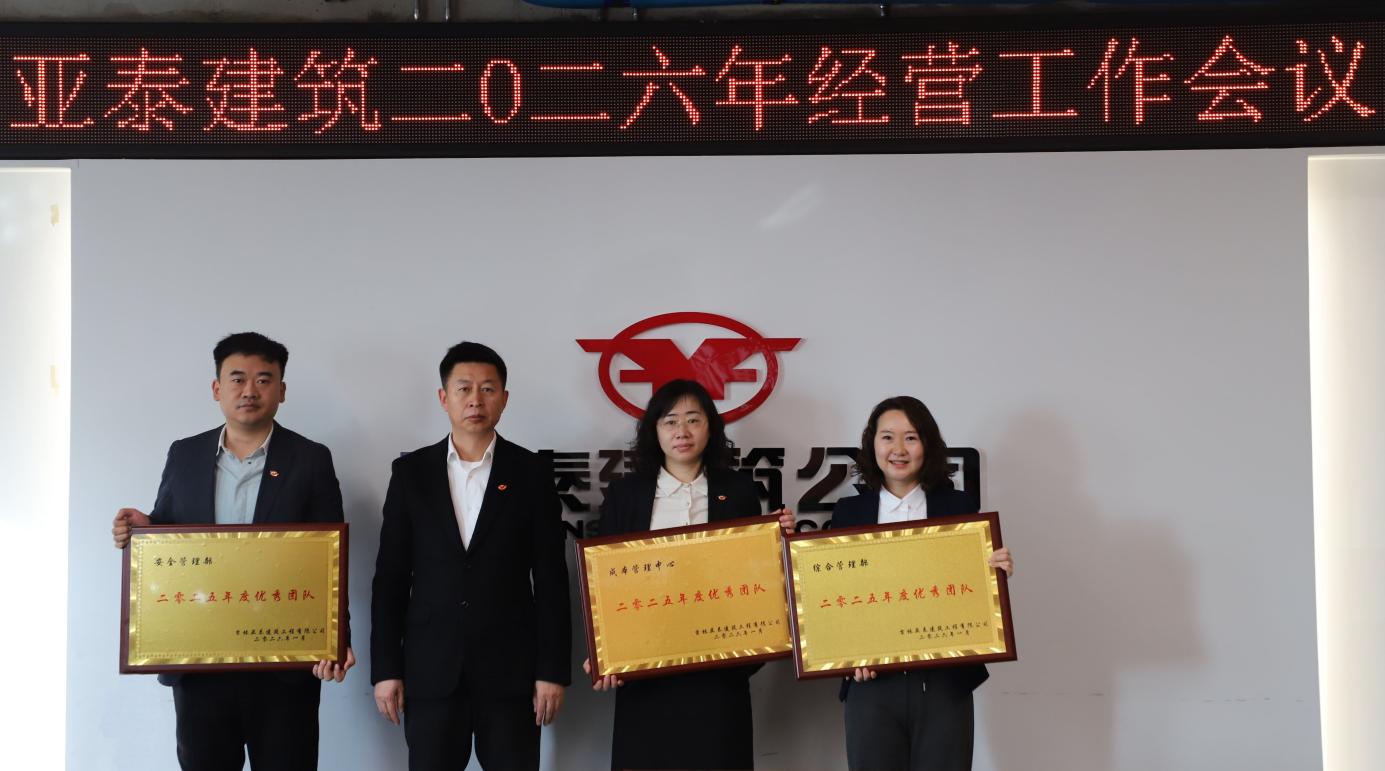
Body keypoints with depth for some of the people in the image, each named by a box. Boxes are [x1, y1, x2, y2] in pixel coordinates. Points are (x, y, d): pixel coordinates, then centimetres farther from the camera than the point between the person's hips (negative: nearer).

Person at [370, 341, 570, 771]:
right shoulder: (411, 472, 5)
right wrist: (385, 668, 0)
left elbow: (551, 580, 1)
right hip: (431, 669, 1)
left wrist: (553, 670, -4)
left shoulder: (531, 474, 2)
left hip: (510, 669, -1)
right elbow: (390, 577, 5)